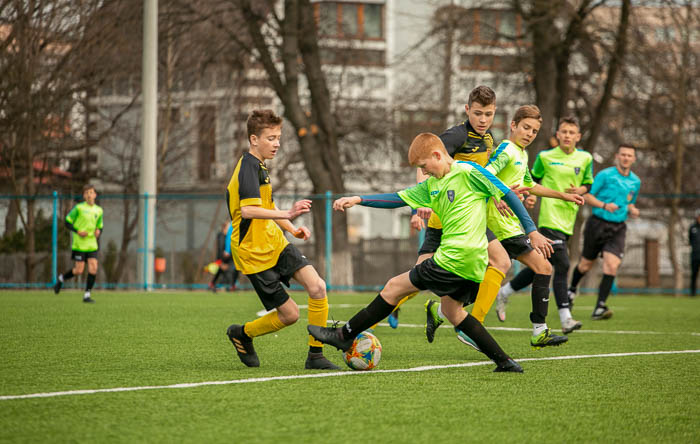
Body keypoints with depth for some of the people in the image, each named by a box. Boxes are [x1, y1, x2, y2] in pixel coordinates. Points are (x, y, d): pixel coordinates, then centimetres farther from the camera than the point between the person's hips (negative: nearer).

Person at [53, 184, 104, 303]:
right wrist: (77, 231, -16)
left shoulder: (99, 210, 10)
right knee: (79, 270, -5)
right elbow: (68, 222, -1)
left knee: (93, 269, -8)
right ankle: (61, 278, 25)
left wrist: (98, 231, -2)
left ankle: (87, 295, 1)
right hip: (79, 244, -4)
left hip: (92, 244, 4)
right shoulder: (79, 208, -4)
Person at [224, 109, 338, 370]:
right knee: (289, 314, -5)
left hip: (276, 244, 8)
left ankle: (315, 356, -5)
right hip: (254, 253, -8)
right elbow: (247, 211, -33)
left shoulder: (259, 166, 13)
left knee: (317, 287, -13)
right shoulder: (248, 167, -17)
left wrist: (292, 229, 14)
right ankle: (241, 333, 23)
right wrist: (287, 214, -42)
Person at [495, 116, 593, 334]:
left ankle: (504, 293, 28)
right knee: (562, 265, -16)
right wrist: (531, 195, -4)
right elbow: (534, 179, 14)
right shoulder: (545, 157, 2)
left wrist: (579, 190, -4)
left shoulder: (585, 159, 9)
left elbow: (588, 185, 18)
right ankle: (565, 319, -16)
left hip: (568, 221, 5)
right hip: (549, 218, -5)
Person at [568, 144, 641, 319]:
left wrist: (631, 210, 3)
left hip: (618, 228, 3)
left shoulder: (636, 182, 10)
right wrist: (604, 205, -20)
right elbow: (587, 196, -6)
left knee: (612, 265, -17)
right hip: (598, 224, -3)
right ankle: (572, 289, 42)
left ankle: (600, 307, -17)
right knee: (586, 264, 10)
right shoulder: (605, 175, -6)